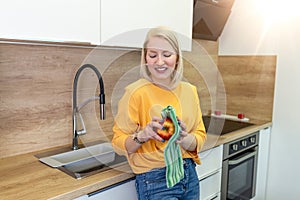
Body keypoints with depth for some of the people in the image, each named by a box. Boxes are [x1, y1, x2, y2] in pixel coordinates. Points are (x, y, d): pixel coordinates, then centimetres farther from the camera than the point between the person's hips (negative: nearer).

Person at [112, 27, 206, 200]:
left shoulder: (189, 91, -1)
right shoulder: (136, 93, -15)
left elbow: (200, 137, 1)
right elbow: (119, 144, -10)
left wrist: (184, 139, -19)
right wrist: (142, 135, -28)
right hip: (155, 179, -5)